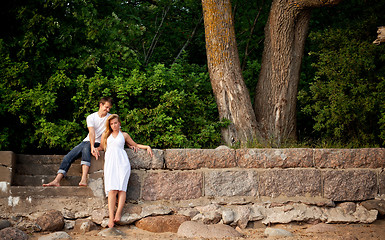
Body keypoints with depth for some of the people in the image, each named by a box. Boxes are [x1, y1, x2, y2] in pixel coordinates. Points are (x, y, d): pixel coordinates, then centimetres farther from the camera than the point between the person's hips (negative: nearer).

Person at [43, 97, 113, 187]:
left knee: (86, 148, -36)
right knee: (68, 156, -16)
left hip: (98, 143, -3)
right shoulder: (91, 117, 1)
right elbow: (92, 133, -16)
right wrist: (92, 147, -33)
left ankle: (84, 179, -51)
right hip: (87, 141, 4)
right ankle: (57, 181, -22)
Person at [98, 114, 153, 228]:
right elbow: (102, 147, 32)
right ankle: (111, 217, -29)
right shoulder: (106, 135, 24)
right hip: (110, 161, 0)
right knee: (112, 189, -19)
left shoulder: (124, 135, 21)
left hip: (122, 161, 0)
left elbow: (135, 144, 30)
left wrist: (147, 147, 17)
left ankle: (118, 214, -29)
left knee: (121, 187, -19)